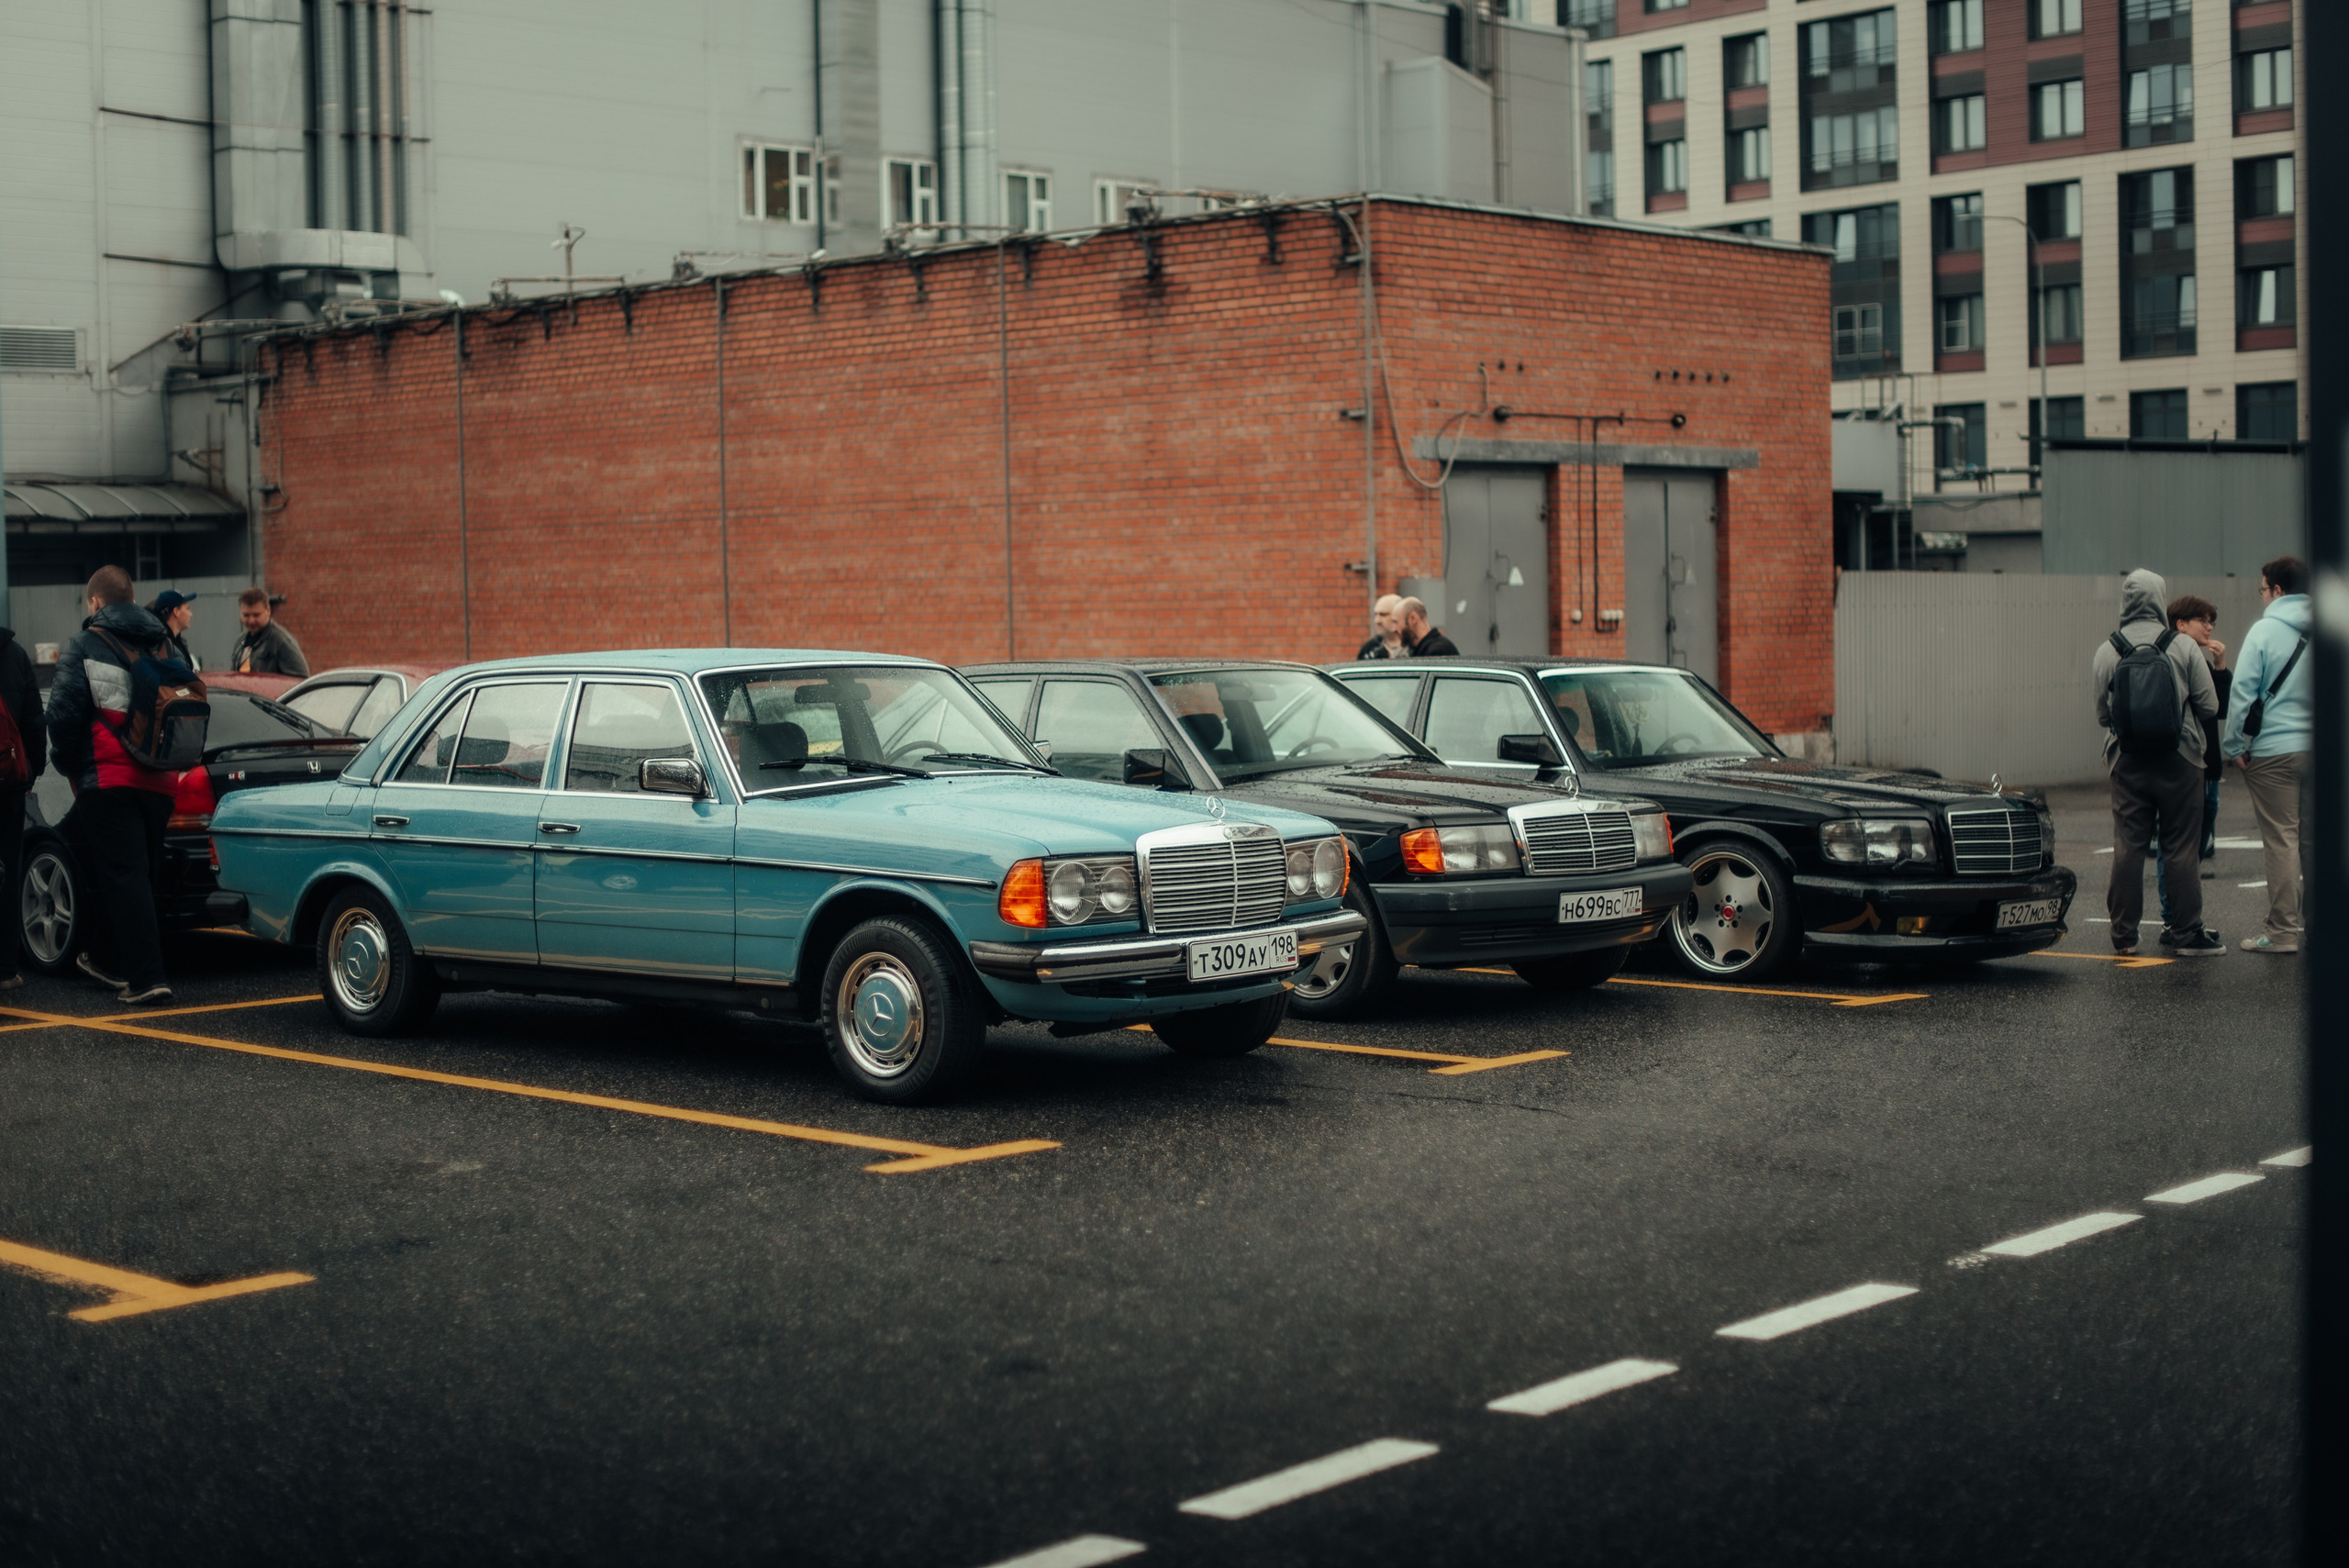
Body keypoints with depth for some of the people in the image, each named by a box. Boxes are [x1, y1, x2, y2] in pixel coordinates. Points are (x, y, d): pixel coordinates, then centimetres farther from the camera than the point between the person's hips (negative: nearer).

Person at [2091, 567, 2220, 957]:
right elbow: (2209, 706, -2)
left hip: (2126, 761, 2)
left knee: (2127, 848, 6)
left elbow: (2102, 713, 5)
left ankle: (2124, 935, 9)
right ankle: (2185, 934, 5)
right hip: (2178, 761, -2)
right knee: (2181, 848, 3)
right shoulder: (2184, 647, -6)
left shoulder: (2107, 651, -1)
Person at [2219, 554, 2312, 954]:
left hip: (2274, 752, -5)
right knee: (2314, 838, 11)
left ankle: (2282, 931, -1)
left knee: (2280, 840, -2)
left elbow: (2243, 693, -11)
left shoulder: (2265, 630, -7)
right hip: (2319, 751, 5)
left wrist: (2234, 746, -4)